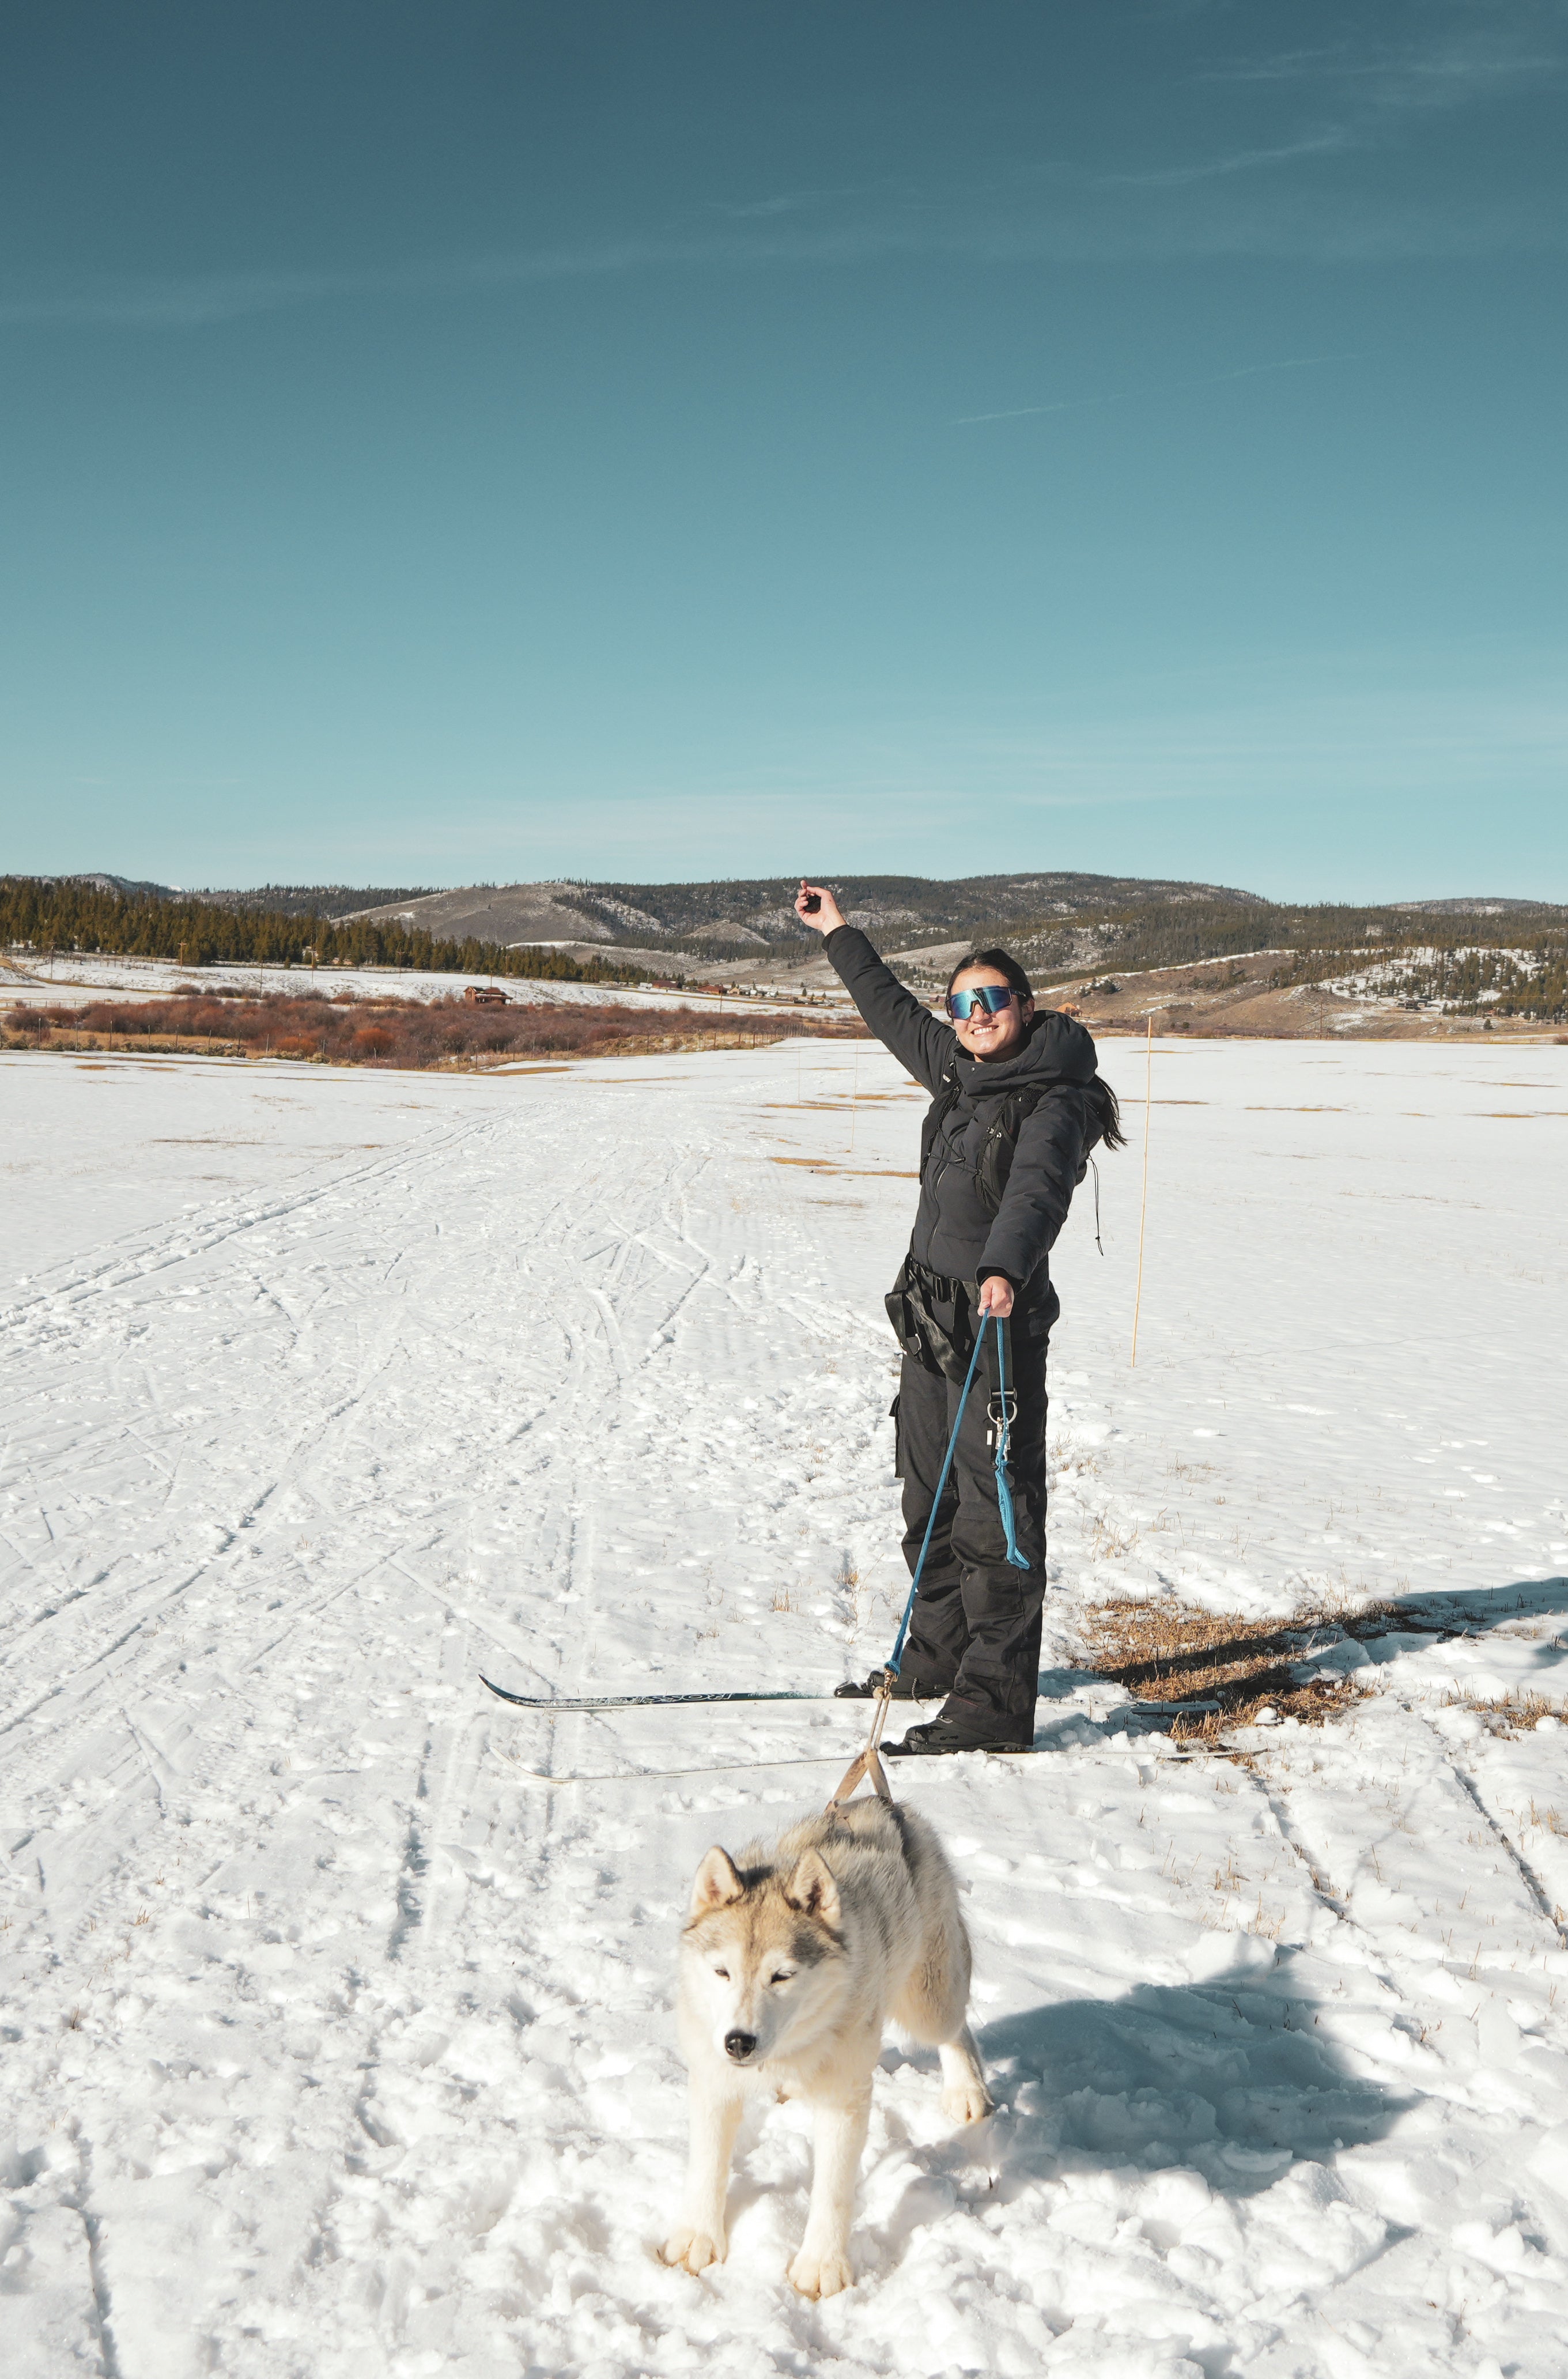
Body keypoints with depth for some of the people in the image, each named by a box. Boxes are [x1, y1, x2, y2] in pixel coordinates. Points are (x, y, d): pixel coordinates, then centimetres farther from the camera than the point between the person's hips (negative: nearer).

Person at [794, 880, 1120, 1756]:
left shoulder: (1055, 1101, -12)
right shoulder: (957, 1071, 12)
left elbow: (1039, 1192, -30)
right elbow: (895, 1013, 28)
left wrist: (1005, 1271, -48)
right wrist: (839, 933, 37)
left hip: (998, 1324, -9)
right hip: (930, 1320, 9)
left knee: (995, 1518, -7)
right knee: (932, 1502, 18)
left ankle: (995, 1708, -2)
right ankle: (936, 1660, 35)